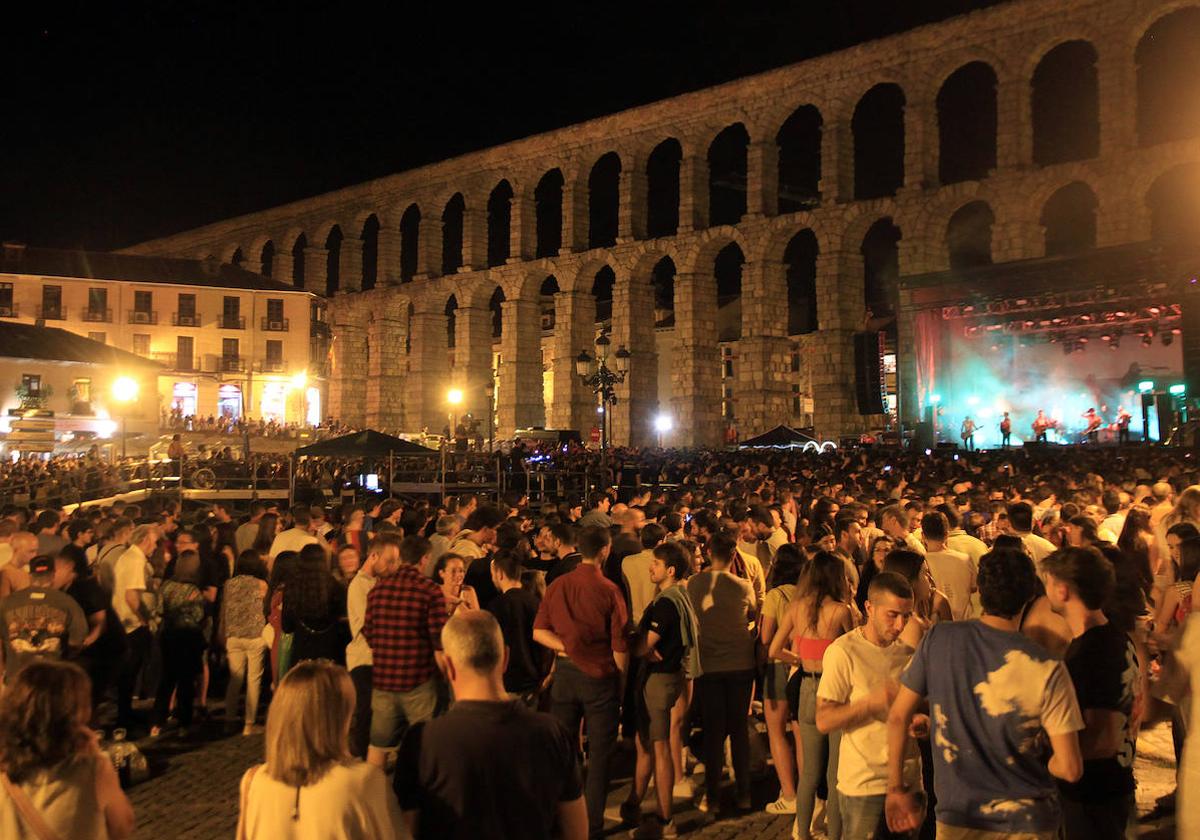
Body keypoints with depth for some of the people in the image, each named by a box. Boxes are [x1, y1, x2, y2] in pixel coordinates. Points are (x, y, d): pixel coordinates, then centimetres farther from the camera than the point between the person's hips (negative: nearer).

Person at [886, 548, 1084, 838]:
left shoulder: (937, 638, -12)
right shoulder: (1047, 669, -19)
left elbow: (898, 716, -6)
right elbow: (1070, 768, -16)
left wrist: (897, 788, 6)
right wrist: (1041, 764, 7)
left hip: (956, 817, 1)